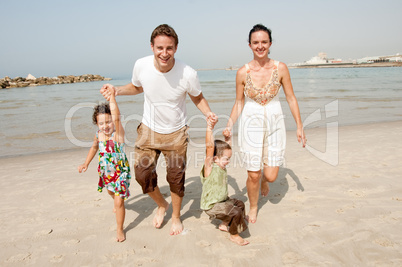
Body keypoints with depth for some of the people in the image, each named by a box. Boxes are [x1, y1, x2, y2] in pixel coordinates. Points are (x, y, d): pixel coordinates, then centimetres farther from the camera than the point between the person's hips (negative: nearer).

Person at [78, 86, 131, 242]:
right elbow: (94, 147, 15)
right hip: (106, 172, 6)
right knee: (111, 192, 31)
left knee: (119, 202, -5)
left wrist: (112, 97, -50)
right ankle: (117, 203, 67)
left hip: (120, 172, -6)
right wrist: (86, 163, 17)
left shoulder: (118, 133, -24)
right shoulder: (99, 135, -8)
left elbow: (116, 117, -45)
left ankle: (120, 230, 16)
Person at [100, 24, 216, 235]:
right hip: (149, 129, 2)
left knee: (176, 177, 8)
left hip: (175, 133, -2)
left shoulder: (188, 74, -23)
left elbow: (197, 97, -3)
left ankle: (176, 216, 36)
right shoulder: (141, 66, -16)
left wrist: (207, 113, -22)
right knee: (142, 173, 2)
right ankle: (161, 204, 34)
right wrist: (116, 90, -10)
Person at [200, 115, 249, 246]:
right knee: (236, 212, -18)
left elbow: (227, 147, 10)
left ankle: (225, 224, 37)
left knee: (240, 204, 22)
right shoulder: (209, 167, -23)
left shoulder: (221, 166, 1)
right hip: (211, 205, -9)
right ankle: (234, 235, 7)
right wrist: (209, 128, -41)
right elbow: (210, 147, -37)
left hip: (223, 200, 9)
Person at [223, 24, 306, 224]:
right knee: (253, 175, 4)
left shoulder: (280, 68, -5)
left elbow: (291, 98, 2)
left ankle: (264, 180, 40)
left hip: (274, 125, 1)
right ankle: (253, 207, 33)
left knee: (271, 175, 0)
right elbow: (239, 103, 4)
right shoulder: (243, 72, -6)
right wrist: (229, 125, -7)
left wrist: (299, 126, 3)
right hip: (251, 125, -1)